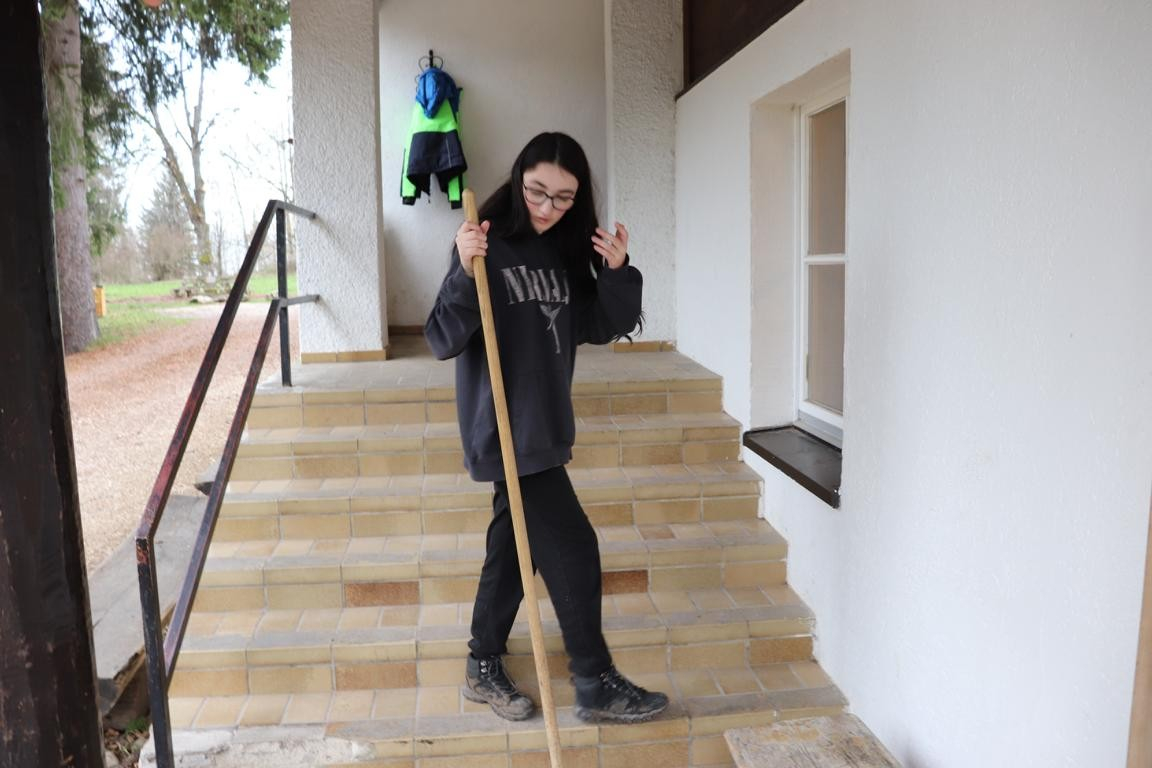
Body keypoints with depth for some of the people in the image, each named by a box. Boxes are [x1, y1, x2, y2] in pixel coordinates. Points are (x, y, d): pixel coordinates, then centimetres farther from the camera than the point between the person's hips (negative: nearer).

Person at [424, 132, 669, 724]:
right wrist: (464, 274, -32)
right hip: (505, 430, -7)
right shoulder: (490, 248, -12)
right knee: (573, 549, -4)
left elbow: (604, 327, 6)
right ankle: (595, 685, 12)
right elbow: (444, 341, -17)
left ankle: (483, 669, 31)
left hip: (544, 426, 7)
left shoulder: (569, 251, 8)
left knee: (513, 546, 15)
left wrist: (617, 272, -11)